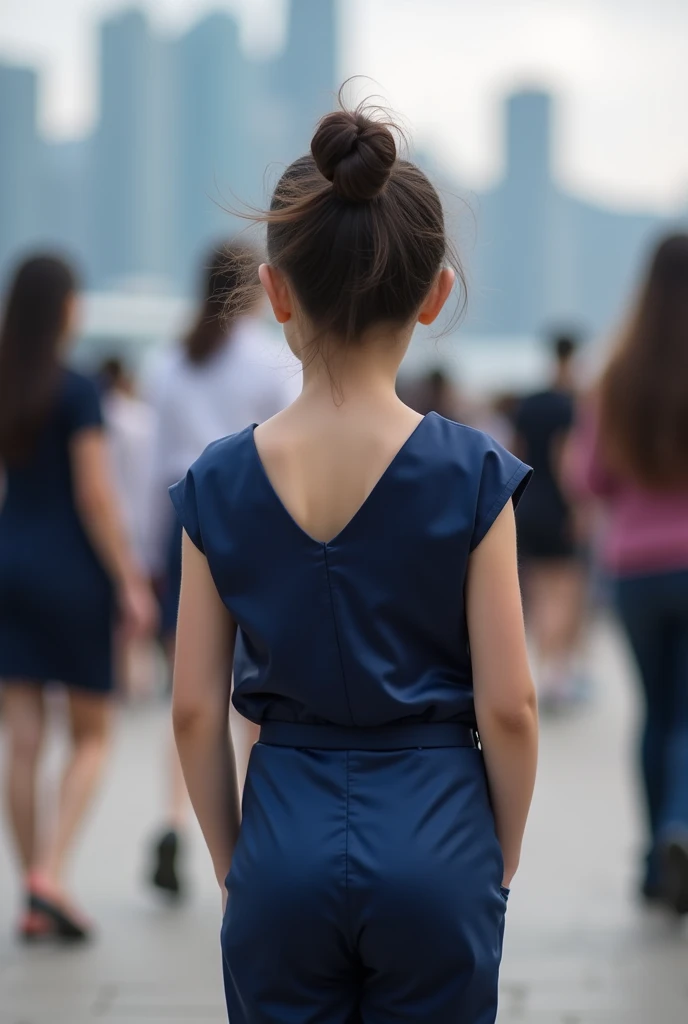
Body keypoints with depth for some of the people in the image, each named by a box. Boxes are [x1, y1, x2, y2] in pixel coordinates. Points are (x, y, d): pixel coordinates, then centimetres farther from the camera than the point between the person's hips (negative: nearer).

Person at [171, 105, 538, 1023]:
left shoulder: (220, 480, -4)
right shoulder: (473, 474, -9)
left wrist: (234, 862, 12)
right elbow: (507, 707, -7)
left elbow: (196, 711, -1)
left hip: (288, 843, 1)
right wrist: (499, 861, 7)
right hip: (432, 844, -1)